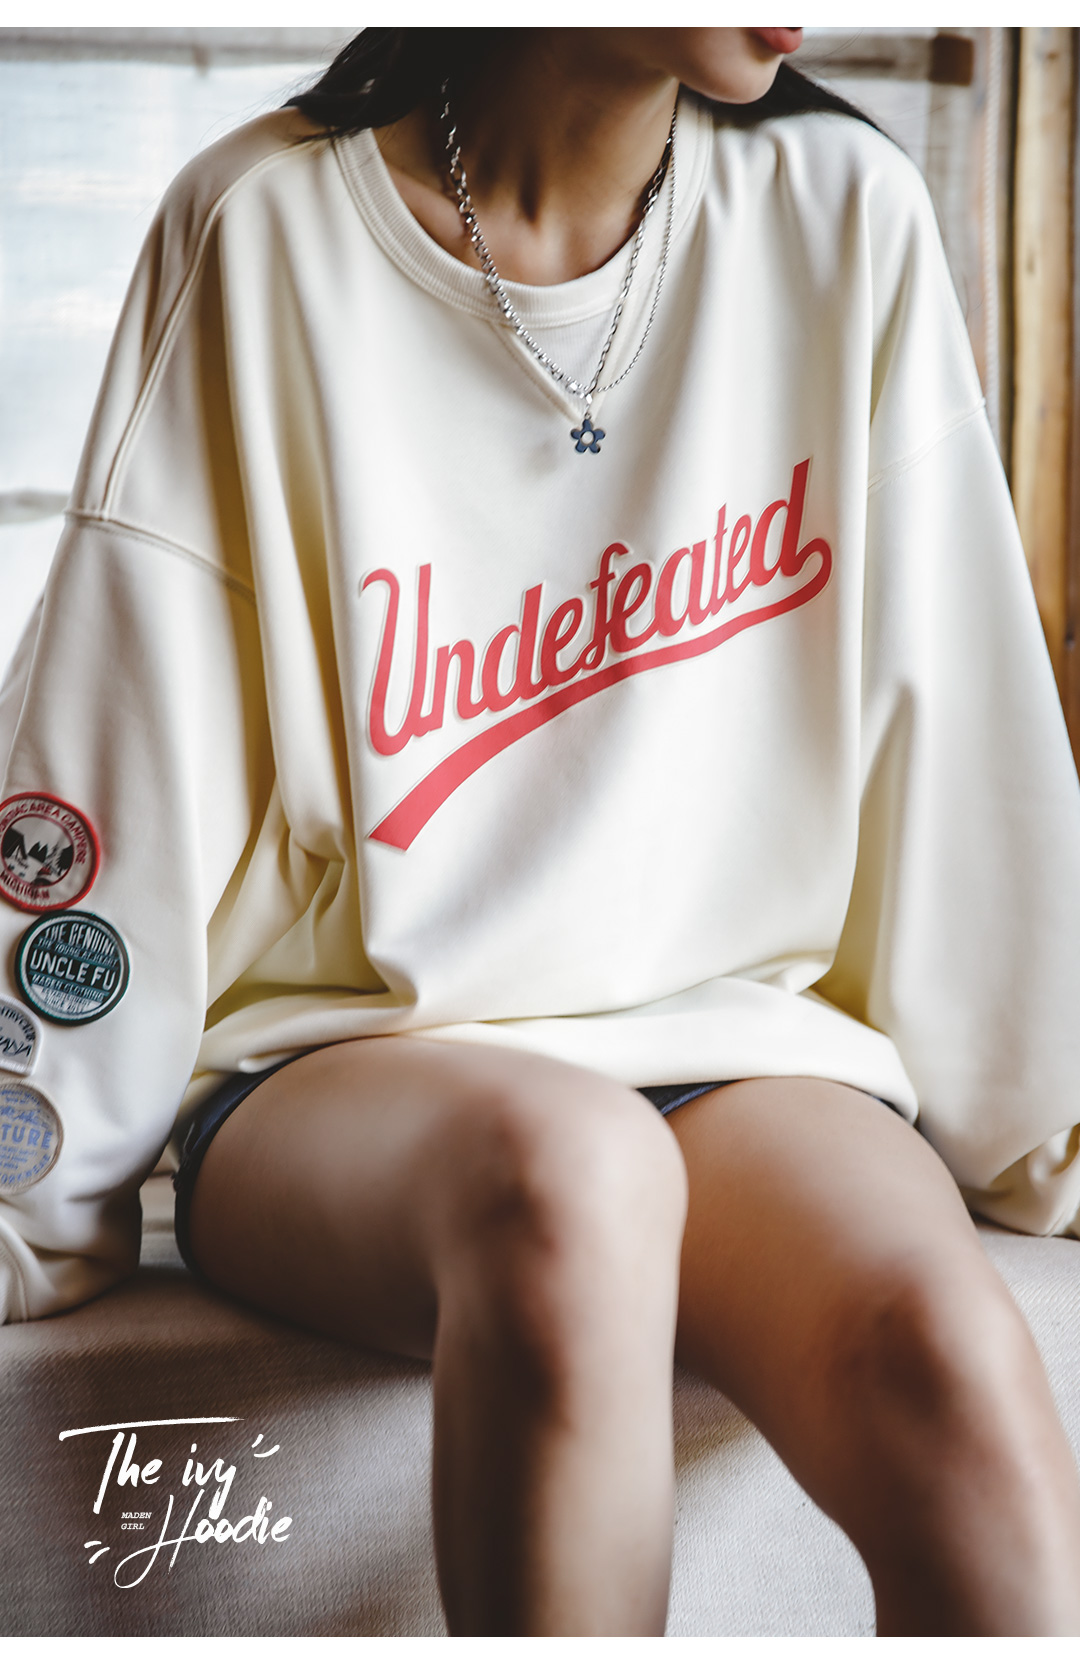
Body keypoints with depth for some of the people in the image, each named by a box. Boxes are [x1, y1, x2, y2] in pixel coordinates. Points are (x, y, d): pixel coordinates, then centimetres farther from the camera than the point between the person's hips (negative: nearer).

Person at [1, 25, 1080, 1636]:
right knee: (564, 1165, -36)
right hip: (339, 1069, -1)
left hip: (743, 1045, 2)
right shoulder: (265, 229, -3)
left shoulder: (844, 214, 3)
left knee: (945, 1361, -31)